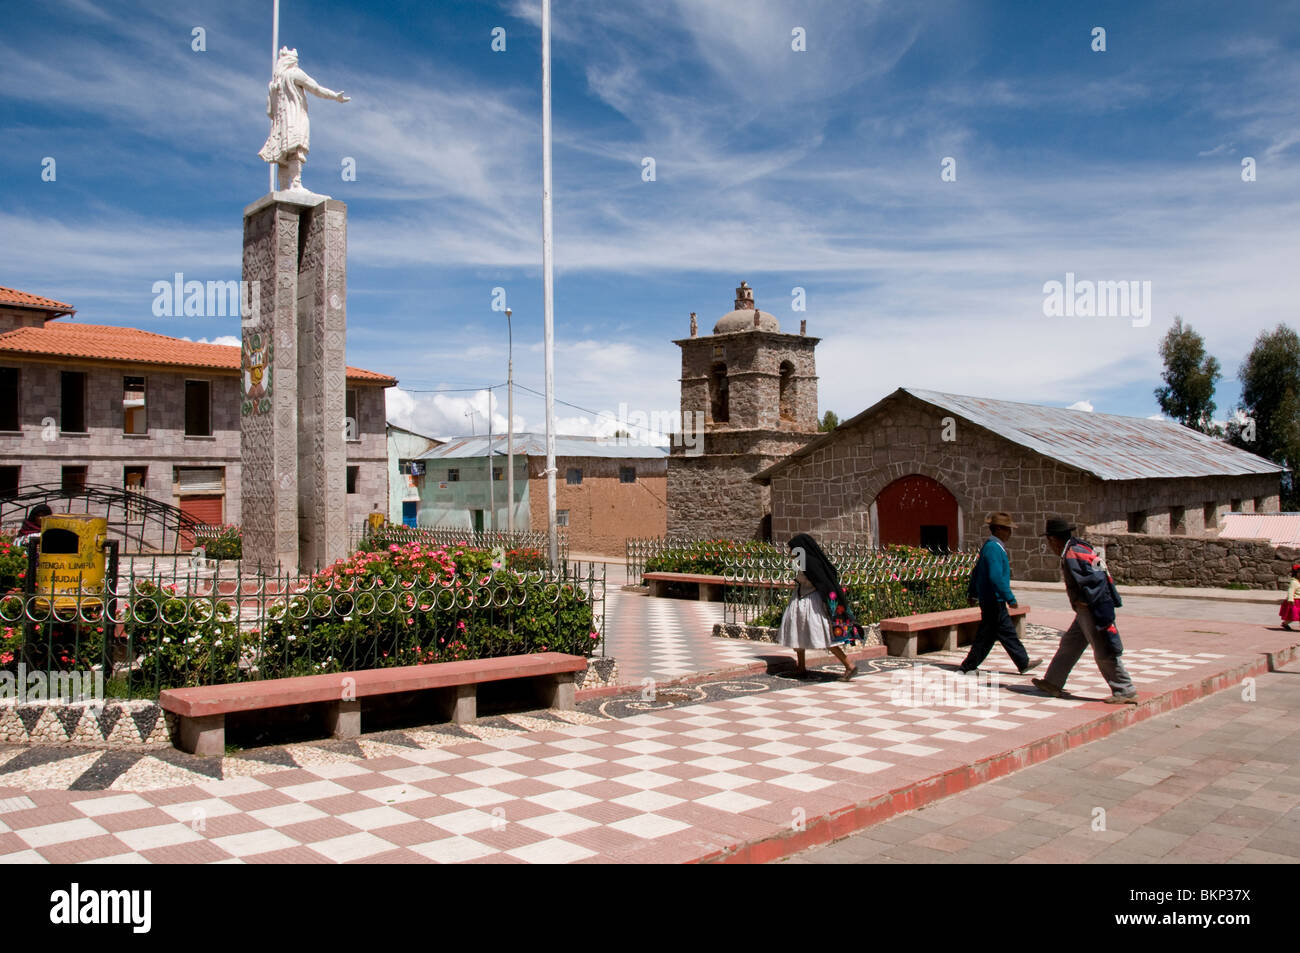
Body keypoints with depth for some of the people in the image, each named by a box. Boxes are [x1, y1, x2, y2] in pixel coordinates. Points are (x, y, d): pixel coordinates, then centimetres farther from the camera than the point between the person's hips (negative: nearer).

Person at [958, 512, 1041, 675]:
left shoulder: (990, 546, 13)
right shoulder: (994, 548, -19)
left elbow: (976, 571, 21)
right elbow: (996, 577, -26)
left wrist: (972, 593, 26)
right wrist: (1010, 598, -23)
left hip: (990, 599, 10)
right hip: (994, 600, -10)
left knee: (1007, 632, 14)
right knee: (986, 634, -2)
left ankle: (1023, 663, 22)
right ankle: (968, 666, 6)